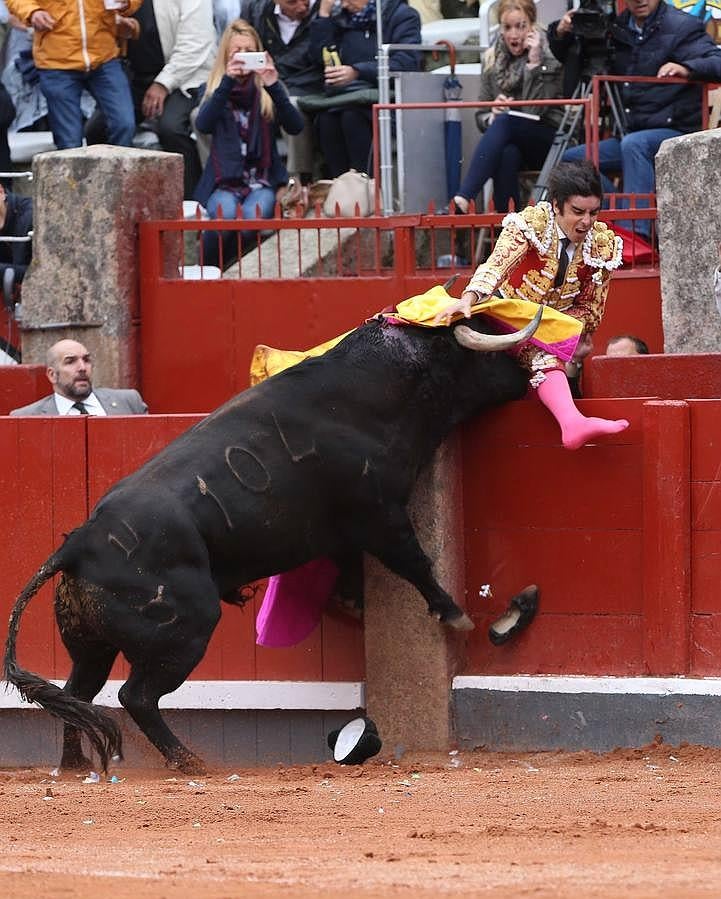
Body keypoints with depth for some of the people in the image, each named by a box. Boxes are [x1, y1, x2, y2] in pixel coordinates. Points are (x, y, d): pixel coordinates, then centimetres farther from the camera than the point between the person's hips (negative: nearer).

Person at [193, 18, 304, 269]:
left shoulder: (266, 91, 11)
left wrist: (274, 86, -19)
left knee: (252, 217, -33)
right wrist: (227, 82, -20)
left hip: (262, 181, 0)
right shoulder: (213, 90, 10)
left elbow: (295, 126, -5)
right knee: (225, 215, -34)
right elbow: (203, 125, -10)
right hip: (224, 181, 0)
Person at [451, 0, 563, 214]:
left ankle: (463, 199, -47)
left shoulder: (550, 56, -4)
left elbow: (535, 110, -13)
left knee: (504, 122, -34)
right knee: (507, 155, -36)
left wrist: (534, 64, -19)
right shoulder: (492, 59, 10)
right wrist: (491, 116, -12)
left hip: (548, 140, -3)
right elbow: (482, 116, 13)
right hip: (511, 142, 3)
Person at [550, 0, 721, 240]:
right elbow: (571, 59, 21)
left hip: (673, 130, -6)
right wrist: (560, 34, -1)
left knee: (633, 144, -36)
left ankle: (637, 232, -40)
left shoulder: (682, 27, -4)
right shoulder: (616, 28, 11)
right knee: (571, 160, -10)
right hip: (628, 136, 6)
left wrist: (686, 68, -34)